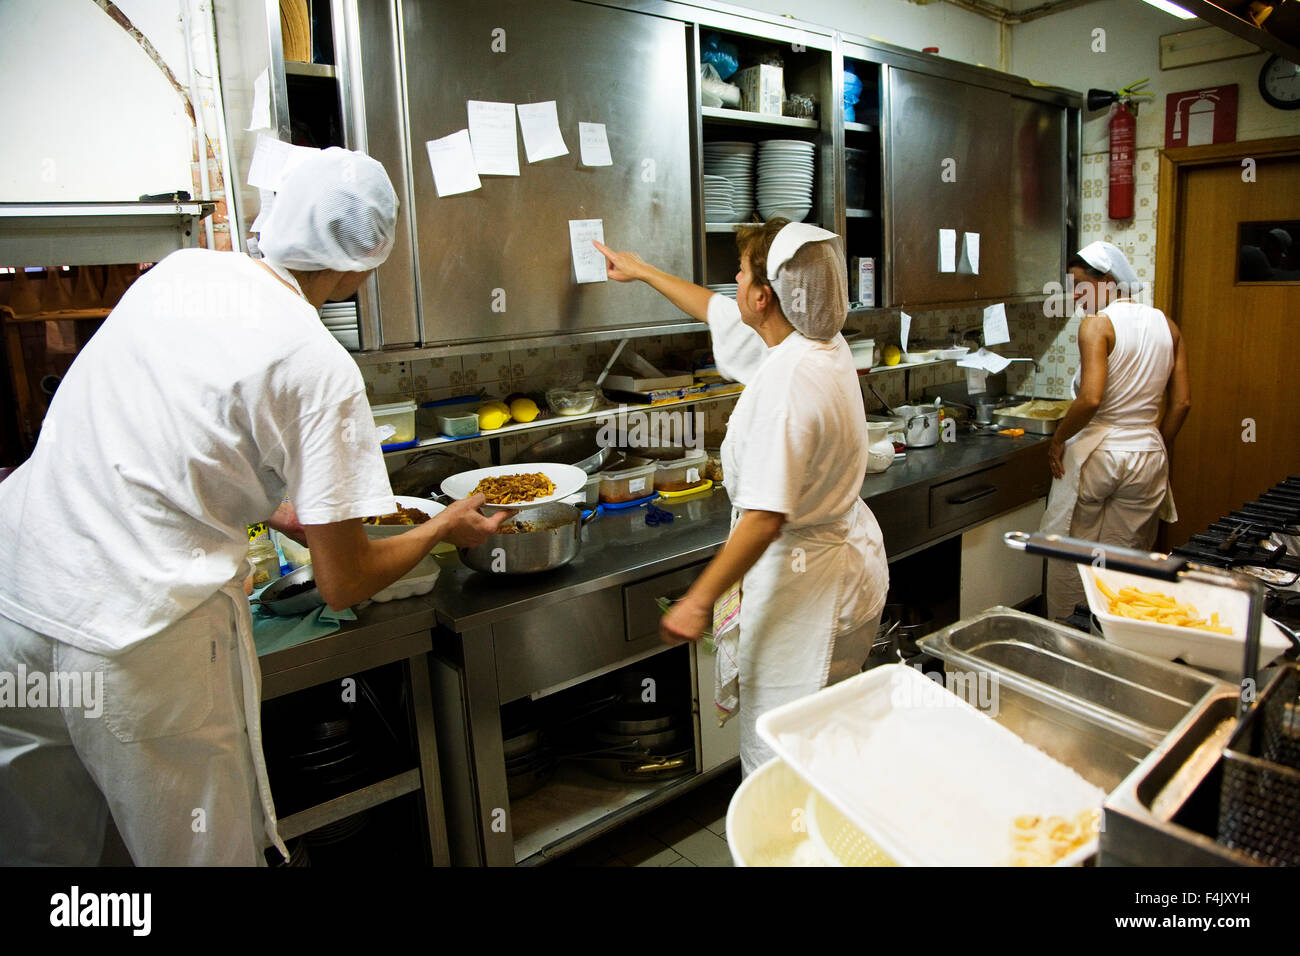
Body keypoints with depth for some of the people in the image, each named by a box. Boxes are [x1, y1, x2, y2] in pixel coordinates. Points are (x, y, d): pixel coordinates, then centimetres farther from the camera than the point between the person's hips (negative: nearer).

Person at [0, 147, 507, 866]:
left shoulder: (179, 268, 5)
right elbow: (342, 585, -9)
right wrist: (445, 528, 9)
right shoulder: (322, 371, -15)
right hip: (143, 646, -6)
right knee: (211, 853, 16)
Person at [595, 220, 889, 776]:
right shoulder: (821, 344, 4)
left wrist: (699, 600, -19)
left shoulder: (786, 382, -26)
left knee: (776, 760, 4)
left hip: (803, 580, -10)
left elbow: (765, 518, -28)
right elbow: (719, 313, 20)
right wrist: (641, 271, 31)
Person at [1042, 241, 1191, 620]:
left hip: (1095, 452, -6)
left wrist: (1058, 440, -9)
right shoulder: (1167, 326, 7)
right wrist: (1156, 447, 18)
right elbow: (1181, 403, 7)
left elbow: (1091, 399, -23)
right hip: (1148, 456, 6)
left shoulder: (1097, 325, -12)